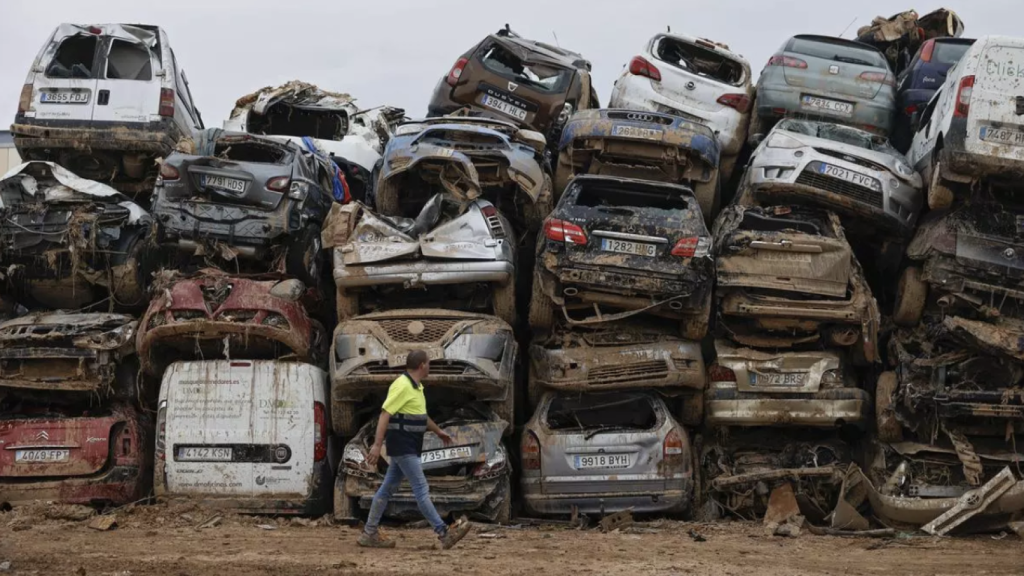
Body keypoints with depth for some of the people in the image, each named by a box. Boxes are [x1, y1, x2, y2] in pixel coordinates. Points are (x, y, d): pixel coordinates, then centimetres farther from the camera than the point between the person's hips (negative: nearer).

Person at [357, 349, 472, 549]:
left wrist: (438, 431, 41)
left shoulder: (416, 386, 14)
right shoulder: (402, 386, -17)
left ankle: (370, 533, 16)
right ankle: (444, 533, -8)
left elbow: (420, 414, 30)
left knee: (388, 488, 11)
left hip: (408, 447, 10)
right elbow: (385, 415, -23)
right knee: (421, 489, -8)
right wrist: (377, 445, -29)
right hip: (403, 447, -10)